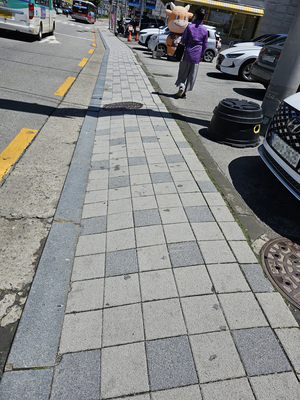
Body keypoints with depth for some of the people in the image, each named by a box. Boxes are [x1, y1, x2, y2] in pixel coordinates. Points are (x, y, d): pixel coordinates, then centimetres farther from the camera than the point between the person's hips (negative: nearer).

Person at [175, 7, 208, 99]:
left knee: (183, 71, 10)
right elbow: (205, 45, 7)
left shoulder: (189, 26, -5)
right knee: (192, 74, 8)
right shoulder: (205, 30, 3)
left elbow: (183, 40, -6)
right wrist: (201, 55, 15)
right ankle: (184, 92, 8)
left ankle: (181, 85, -14)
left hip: (188, 54, -2)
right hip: (197, 56, 2)